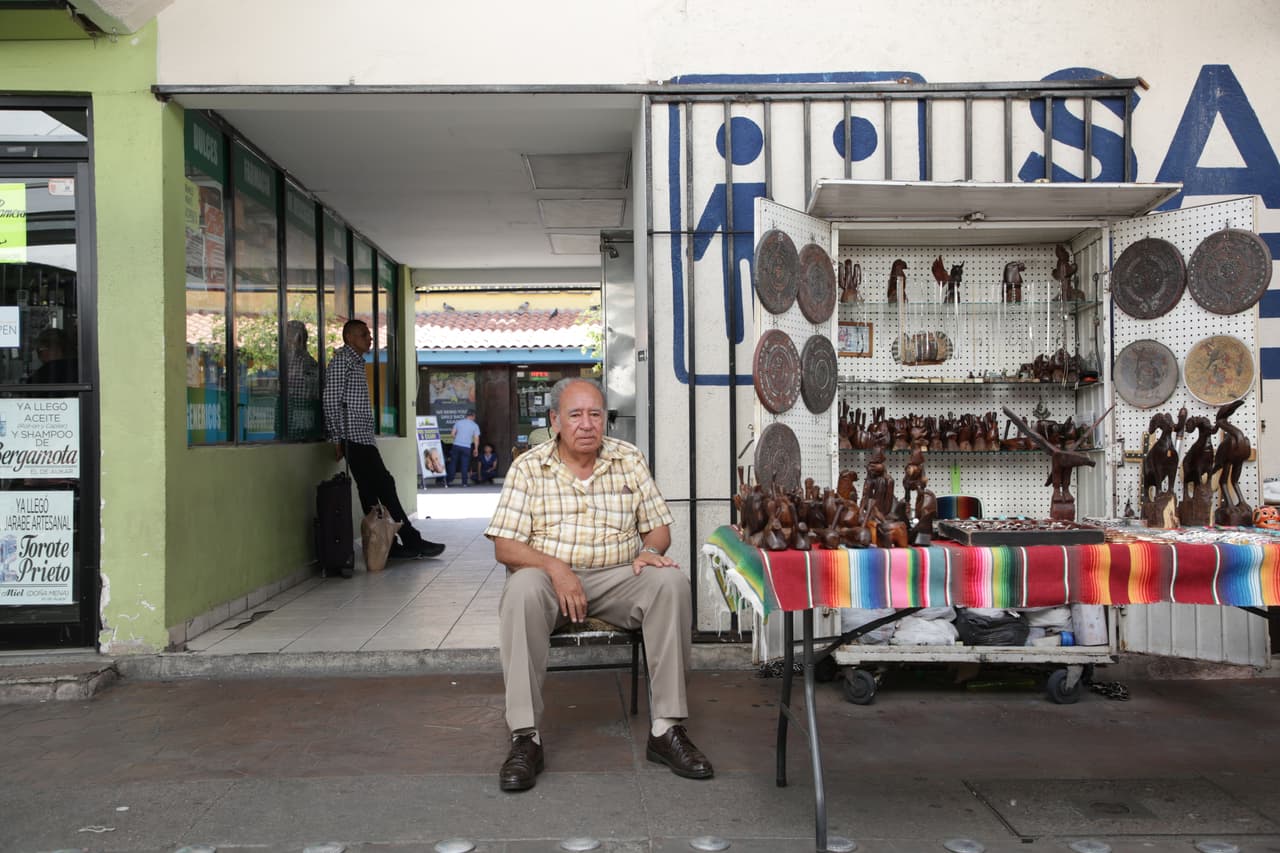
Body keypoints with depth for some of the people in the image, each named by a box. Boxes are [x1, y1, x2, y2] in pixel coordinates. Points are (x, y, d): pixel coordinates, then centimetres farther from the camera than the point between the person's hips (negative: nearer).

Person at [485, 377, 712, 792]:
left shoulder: (629, 460, 8)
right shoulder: (528, 467, 1)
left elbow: (659, 527, 10)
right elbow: (504, 545, -5)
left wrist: (650, 551, -14)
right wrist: (554, 567, -22)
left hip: (618, 576, 2)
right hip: (551, 574, -2)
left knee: (672, 582, -27)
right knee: (522, 590, -35)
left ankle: (666, 729, -21)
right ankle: (525, 737, -27)